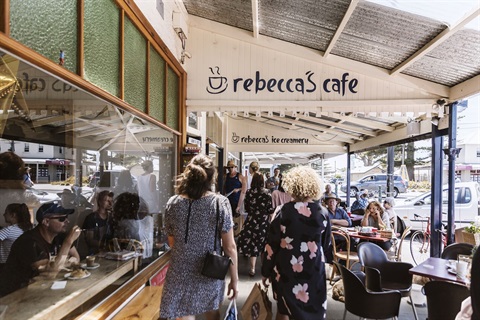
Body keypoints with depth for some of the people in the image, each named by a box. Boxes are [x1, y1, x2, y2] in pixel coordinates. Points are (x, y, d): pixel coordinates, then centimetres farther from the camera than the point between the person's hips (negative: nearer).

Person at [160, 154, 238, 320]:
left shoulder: (172, 203, -7)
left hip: (181, 276, 1)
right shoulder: (220, 203, -13)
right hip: (210, 275, 0)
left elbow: (172, 243, 6)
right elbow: (230, 247, -10)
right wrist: (234, 279, 1)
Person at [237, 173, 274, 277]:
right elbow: (270, 210, -10)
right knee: (264, 244, 14)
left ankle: (252, 269, 11)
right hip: (264, 221, -1)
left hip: (252, 221, 1)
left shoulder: (249, 192, -5)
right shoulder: (267, 193, -11)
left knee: (252, 243, 8)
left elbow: (246, 208, 2)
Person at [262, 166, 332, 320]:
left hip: (286, 269, -1)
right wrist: (327, 260, 23)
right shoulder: (322, 212, -7)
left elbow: (272, 244, -9)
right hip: (314, 269, 2)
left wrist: (266, 271, 2)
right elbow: (327, 243, 5)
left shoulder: (285, 211, -14)